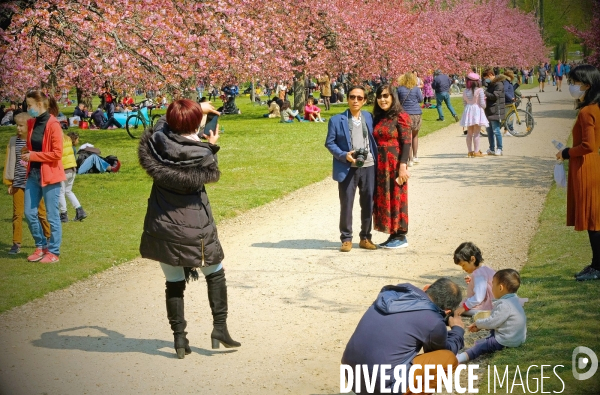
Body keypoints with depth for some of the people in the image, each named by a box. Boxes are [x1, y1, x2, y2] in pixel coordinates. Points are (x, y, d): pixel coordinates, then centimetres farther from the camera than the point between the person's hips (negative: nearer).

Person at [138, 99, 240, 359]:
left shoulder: (158, 139, -9)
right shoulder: (201, 154, -18)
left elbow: (167, 121, 14)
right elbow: (212, 176, 2)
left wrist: (197, 108, 23)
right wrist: (212, 148, 12)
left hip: (162, 227, 3)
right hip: (195, 227, -3)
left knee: (174, 283, 11)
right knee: (215, 274, 18)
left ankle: (179, 338, 13)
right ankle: (220, 328, 15)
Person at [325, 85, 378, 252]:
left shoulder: (369, 118, 8)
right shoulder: (337, 120, -1)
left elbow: (374, 140, 13)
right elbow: (330, 143, -1)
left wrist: (376, 161, 2)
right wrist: (344, 155, -15)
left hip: (368, 167, 3)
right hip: (347, 168, -3)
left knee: (368, 204, 8)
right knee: (346, 205, 1)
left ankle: (365, 238, 20)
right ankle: (346, 239, 11)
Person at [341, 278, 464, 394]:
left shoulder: (394, 293, 7)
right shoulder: (433, 322, -10)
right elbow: (445, 350, 14)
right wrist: (458, 330, 32)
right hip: (381, 387, -7)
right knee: (448, 360, 3)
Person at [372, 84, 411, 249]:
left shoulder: (400, 116, -8)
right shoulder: (377, 118, 12)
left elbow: (406, 143, -12)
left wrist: (402, 166, -18)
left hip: (395, 163, -7)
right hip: (380, 164, 7)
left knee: (396, 198, -3)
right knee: (382, 198, 8)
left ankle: (401, 236, 5)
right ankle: (393, 235, 16)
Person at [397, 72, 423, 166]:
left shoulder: (400, 89, -3)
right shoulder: (416, 89, -3)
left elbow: (397, 100, 6)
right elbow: (421, 99, 7)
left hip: (405, 113, -1)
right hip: (416, 113, 1)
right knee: (415, 135, 19)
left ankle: (410, 159, -5)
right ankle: (415, 156, 28)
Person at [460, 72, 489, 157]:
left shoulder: (465, 91, 4)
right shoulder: (479, 90, -10)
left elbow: (464, 103, 8)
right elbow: (482, 104, -11)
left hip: (468, 112, 5)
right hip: (477, 112, -5)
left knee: (469, 133, 12)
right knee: (476, 133, -2)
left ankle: (470, 151, 15)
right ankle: (476, 152, -2)